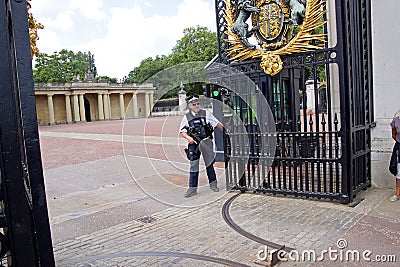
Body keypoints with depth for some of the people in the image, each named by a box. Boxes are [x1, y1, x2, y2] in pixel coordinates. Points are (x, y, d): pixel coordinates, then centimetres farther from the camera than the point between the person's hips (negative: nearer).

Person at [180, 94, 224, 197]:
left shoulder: (206, 114, 3)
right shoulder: (186, 117, 4)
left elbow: (217, 124, 9)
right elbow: (182, 132, 5)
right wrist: (188, 138, -14)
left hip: (206, 142, 0)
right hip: (193, 144, 0)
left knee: (209, 164, 9)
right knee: (193, 165, 2)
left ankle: (213, 183, 27)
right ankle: (192, 188, 10)